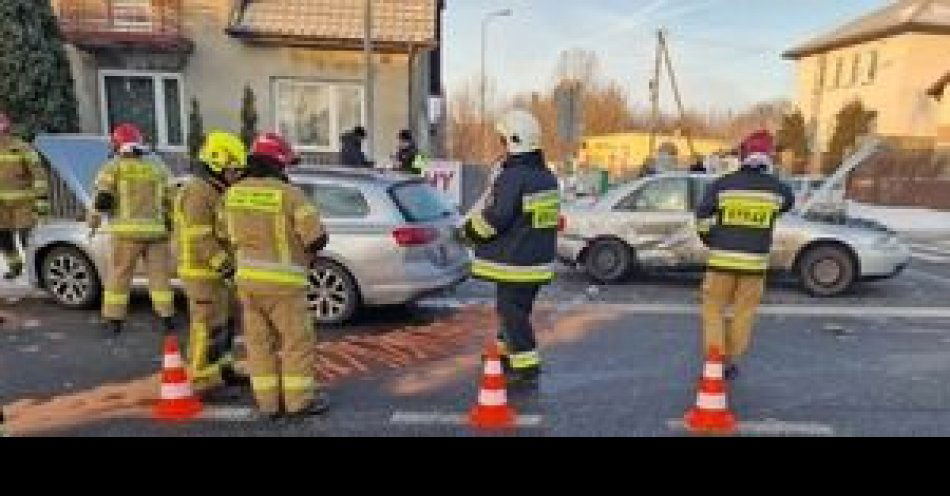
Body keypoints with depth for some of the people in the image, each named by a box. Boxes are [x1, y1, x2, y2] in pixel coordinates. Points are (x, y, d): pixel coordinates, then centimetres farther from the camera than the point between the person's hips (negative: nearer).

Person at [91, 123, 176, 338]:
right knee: (159, 275, 9)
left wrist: (95, 217, 0)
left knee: (118, 276, 5)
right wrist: (169, 227, 22)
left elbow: (103, 195, -7)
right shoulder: (157, 169, 16)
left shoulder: (114, 167, 6)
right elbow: (168, 203, 15)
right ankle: (167, 318, 11)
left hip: (128, 231, -3)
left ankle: (114, 320, 9)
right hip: (156, 230, 3)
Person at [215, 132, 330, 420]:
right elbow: (317, 236, -15)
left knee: (260, 342, 11)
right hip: (282, 280, -6)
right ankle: (300, 401, 12)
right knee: (298, 340, 5)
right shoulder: (289, 194, -13)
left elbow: (224, 234, 17)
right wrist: (307, 254, 6)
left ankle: (269, 402, 18)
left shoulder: (233, 193, 6)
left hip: (247, 277, 6)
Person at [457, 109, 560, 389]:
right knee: (513, 309, 21)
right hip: (539, 259, 9)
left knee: (513, 313, -1)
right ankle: (506, 355, 36)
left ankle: (527, 370, 4)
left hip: (516, 261, -9)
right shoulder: (547, 177, 12)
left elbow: (494, 217, -23)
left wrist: (469, 232, -6)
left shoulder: (512, 176, -19)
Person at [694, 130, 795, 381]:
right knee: (744, 312, 11)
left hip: (722, 258, -1)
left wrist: (709, 239, 14)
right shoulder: (776, 187, 0)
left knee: (714, 308, 9)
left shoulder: (722, 184, -5)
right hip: (755, 261, 2)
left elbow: (702, 215, -2)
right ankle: (731, 362, 19)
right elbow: (788, 202, 22)